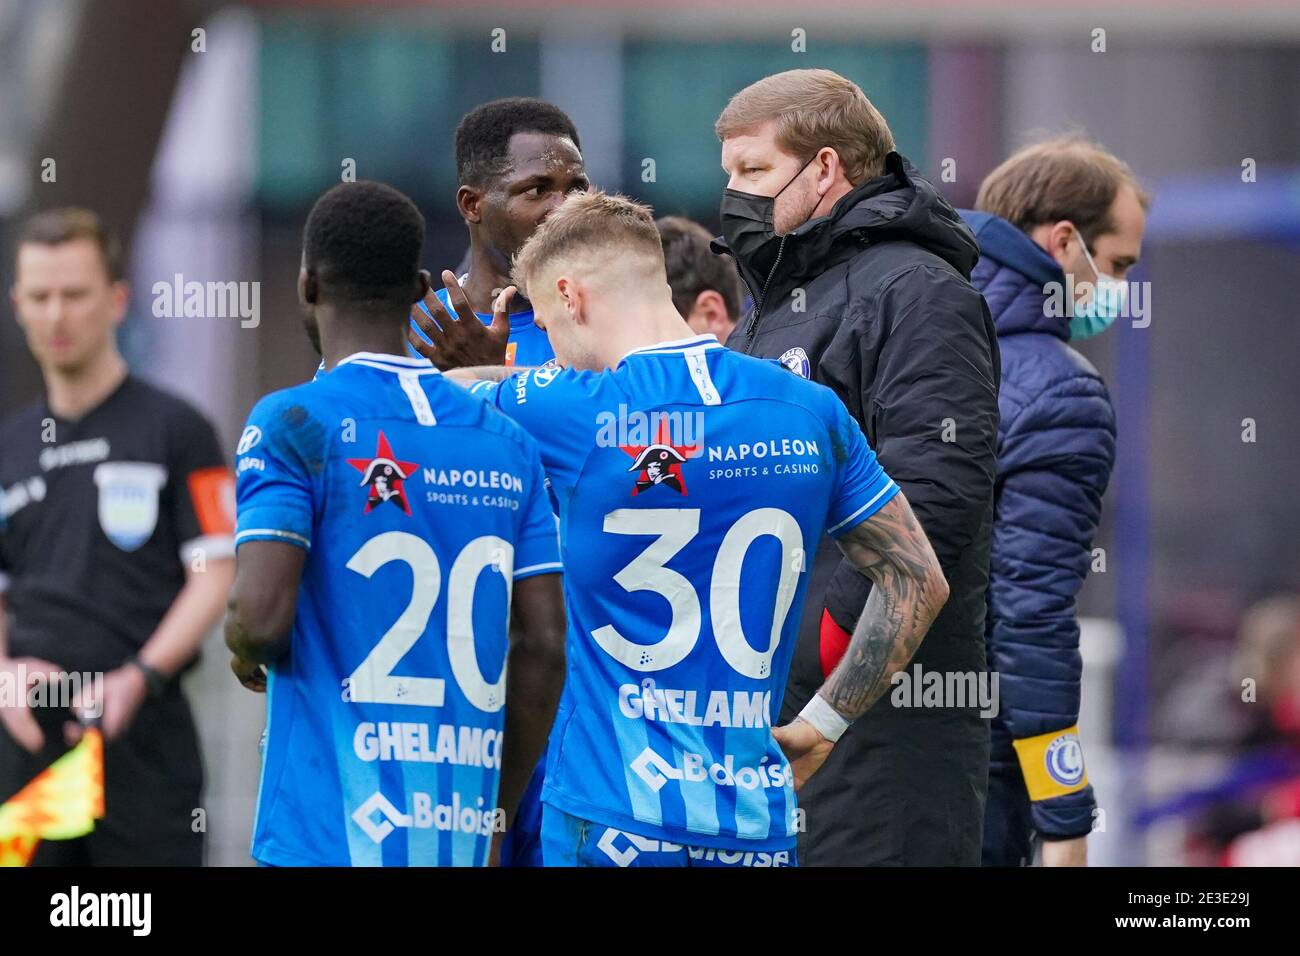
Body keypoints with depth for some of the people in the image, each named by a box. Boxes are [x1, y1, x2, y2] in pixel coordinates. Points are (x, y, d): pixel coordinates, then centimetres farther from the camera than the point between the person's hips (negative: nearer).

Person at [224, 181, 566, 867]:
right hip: (460, 838, 5)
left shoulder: (292, 424, -5)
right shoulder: (507, 443, 11)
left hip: (329, 836, -5)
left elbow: (262, 613, -16)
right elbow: (543, 648, 9)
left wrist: (245, 649, 7)